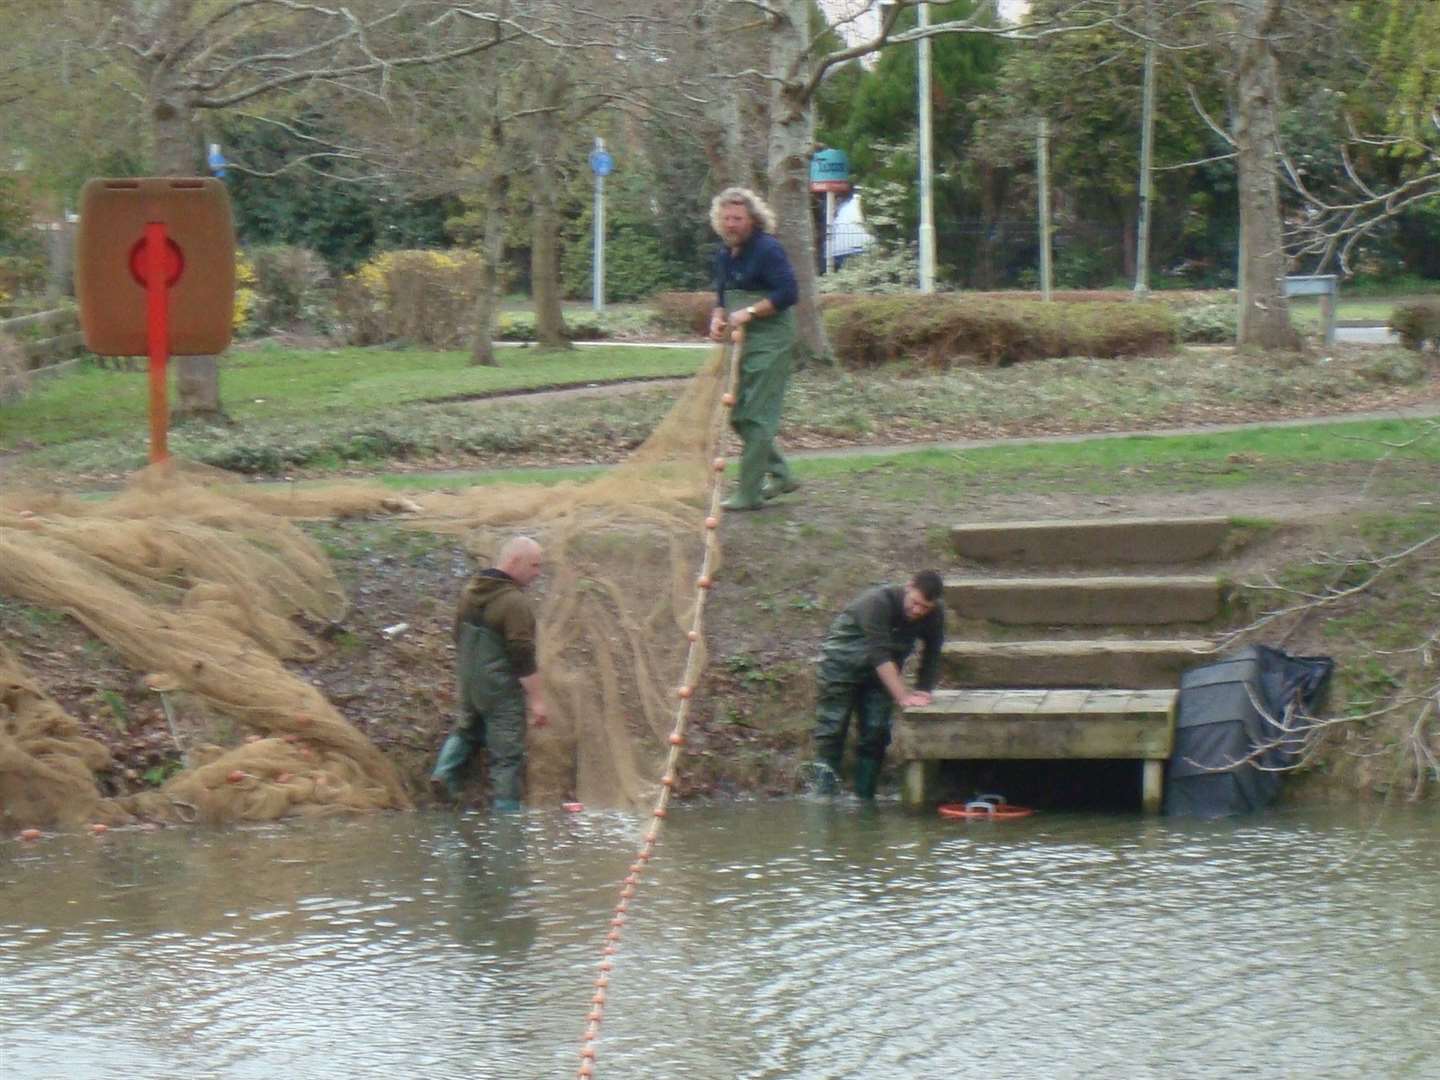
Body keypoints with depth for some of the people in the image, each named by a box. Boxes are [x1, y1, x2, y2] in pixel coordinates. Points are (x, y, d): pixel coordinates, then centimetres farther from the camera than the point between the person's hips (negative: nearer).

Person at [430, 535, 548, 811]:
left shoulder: (470, 591, 5)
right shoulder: (514, 602, -22)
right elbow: (523, 656, -23)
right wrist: (536, 699, -17)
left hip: (469, 683, 8)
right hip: (501, 690, -8)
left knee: (468, 729, 30)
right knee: (507, 754, 0)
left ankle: (446, 774, 15)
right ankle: (505, 810, 2)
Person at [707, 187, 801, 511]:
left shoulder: (767, 249, -14)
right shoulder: (724, 253, 13)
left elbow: (788, 293, -19)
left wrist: (749, 313, -21)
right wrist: (718, 318, 2)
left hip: (769, 344, -9)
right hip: (742, 342, 9)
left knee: (756, 417, -8)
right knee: (738, 415, 12)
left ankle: (749, 493, -5)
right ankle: (779, 475, 23)